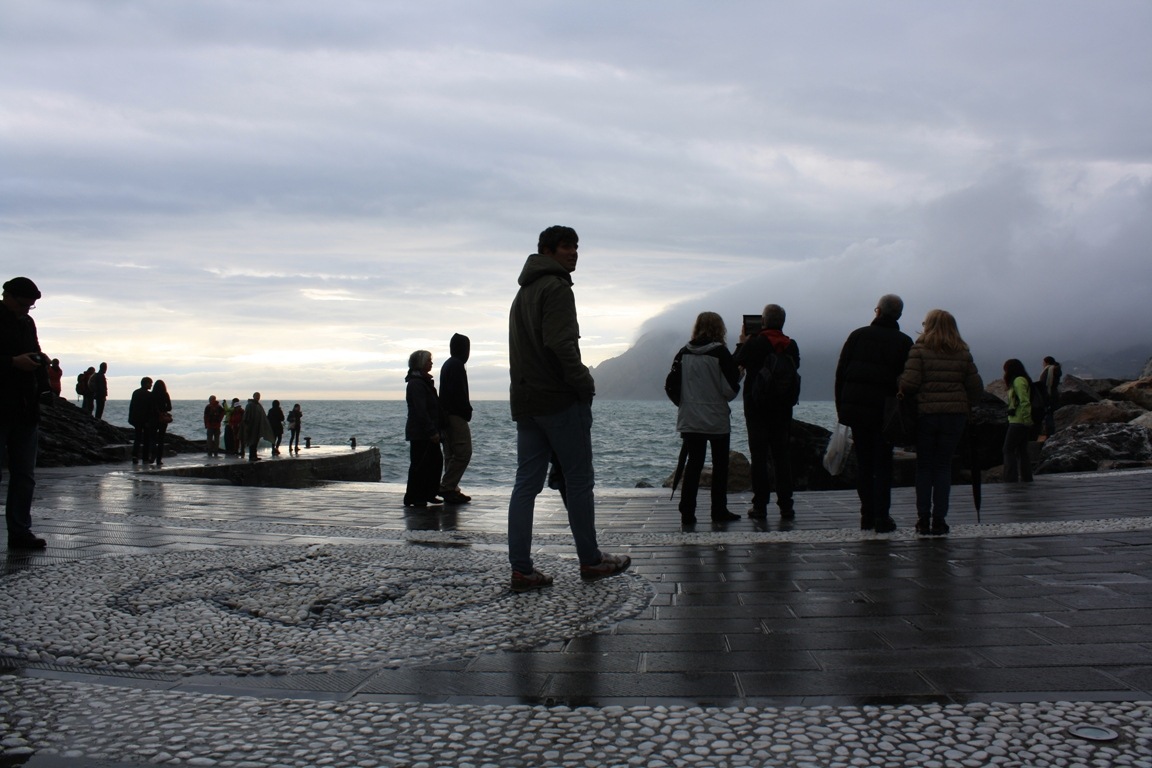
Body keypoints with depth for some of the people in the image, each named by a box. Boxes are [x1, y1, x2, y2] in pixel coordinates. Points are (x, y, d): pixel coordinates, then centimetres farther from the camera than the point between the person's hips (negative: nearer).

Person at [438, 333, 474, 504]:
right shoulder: (457, 365, -11)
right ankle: (447, 487, -14)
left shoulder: (447, 365, 20)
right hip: (456, 416, -10)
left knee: (451, 453, 10)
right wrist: (467, 411, -11)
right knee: (464, 452, -11)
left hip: (447, 416, 10)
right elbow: (459, 393, -20)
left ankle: (451, 490, 10)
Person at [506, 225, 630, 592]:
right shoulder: (556, 287, -9)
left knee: (526, 483, 4)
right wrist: (584, 383, -12)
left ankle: (522, 569, 2)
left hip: (524, 401, 9)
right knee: (579, 480, 2)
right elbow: (561, 343, -21)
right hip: (560, 399, -9)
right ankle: (590, 560, 11)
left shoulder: (522, 293, 22)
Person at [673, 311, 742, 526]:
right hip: (718, 420, -3)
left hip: (690, 420, 3)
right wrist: (738, 373, 7)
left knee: (693, 464, 8)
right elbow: (731, 389, -12)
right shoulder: (720, 353, -12)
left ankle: (687, 513, 2)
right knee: (720, 465, 10)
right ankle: (719, 511, 14)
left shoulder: (684, 353, 0)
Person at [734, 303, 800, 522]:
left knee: (758, 456, 2)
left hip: (756, 407, -3)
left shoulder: (753, 344, -11)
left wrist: (742, 343, 15)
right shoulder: (791, 346, -1)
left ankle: (760, 505, 0)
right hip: (783, 408, 3)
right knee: (782, 456, 7)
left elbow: (736, 365, 0)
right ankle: (786, 506, 4)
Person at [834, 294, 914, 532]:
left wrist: (841, 408, 8)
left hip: (856, 408, 2)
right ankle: (881, 517, -1)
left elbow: (840, 373, 4)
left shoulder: (857, 335, 7)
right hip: (885, 411, -2)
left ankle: (867, 515, 12)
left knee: (863, 463, 10)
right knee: (883, 464, 3)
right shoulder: (904, 342, 2)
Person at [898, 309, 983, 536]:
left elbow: (909, 383, -13)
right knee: (943, 465, 8)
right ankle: (939, 519, 4)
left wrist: (901, 394, 7)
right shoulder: (963, 353, 6)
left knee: (924, 465, 7)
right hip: (955, 415, 2)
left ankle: (923, 519, 5)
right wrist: (965, 406, 21)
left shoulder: (919, 350, -5)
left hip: (925, 414, -2)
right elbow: (976, 387, 7)